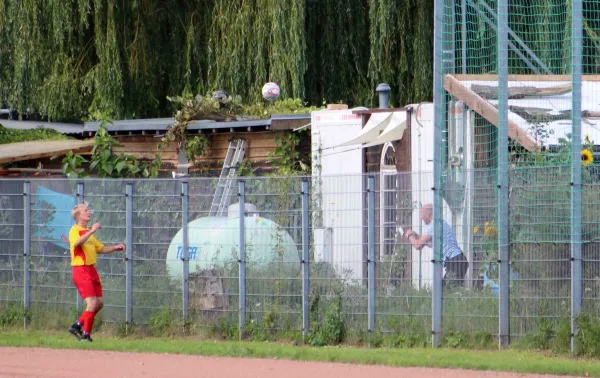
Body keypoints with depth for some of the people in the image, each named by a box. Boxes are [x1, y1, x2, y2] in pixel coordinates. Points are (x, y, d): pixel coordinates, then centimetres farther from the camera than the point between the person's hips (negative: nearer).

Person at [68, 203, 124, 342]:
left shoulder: (88, 232, 21)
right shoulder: (75, 230, -7)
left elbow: (100, 248, 27)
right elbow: (77, 243, -29)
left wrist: (115, 248, 12)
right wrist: (91, 231, -36)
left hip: (91, 270, 9)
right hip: (81, 270, -9)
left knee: (99, 303, 9)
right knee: (92, 303, -16)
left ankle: (78, 325, 19)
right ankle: (85, 334, -8)